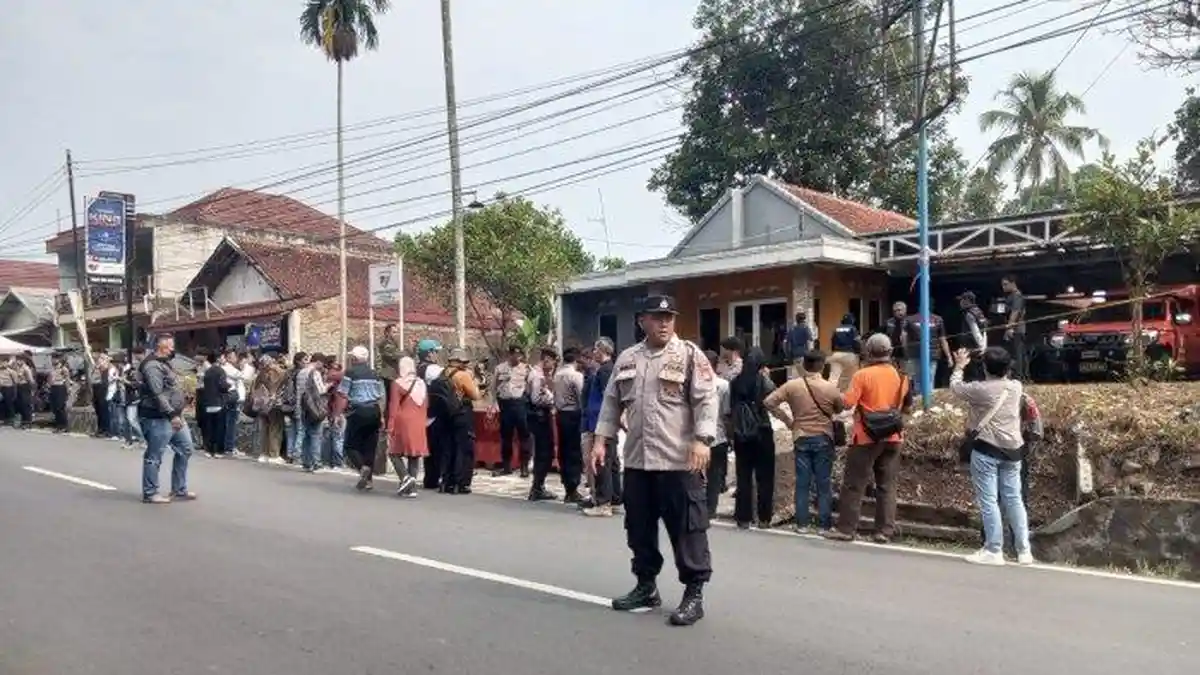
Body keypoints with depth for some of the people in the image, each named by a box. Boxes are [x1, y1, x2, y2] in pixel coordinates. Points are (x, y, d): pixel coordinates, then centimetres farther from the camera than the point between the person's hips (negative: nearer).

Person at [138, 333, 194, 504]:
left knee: (185, 449, 13)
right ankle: (149, 493, 10)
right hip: (158, 419, -11)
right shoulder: (153, 365, -16)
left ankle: (179, 490, 20)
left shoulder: (164, 364, 17)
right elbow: (157, 394, -24)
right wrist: (171, 415, -26)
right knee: (154, 456, 0)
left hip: (175, 417, 11)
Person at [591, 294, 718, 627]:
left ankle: (694, 593, 11)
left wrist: (701, 440, -22)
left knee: (687, 528, 0)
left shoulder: (690, 355, -4)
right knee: (639, 527, 15)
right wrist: (600, 440, 10)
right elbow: (612, 402, 16)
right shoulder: (627, 359, 12)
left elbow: (706, 400, -11)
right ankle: (646, 585, 30)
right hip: (637, 459, 6)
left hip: (679, 460, -5)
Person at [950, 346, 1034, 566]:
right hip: (1012, 449, 6)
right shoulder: (1016, 386, 1)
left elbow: (955, 387, 4)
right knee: (1014, 499, 12)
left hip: (987, 449, -6)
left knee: (988, 501, -1)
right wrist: (998, 361, 30)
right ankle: (1024, 550, 15)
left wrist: (959, 365, 20)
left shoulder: (981, 389, -13)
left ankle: (994, 551, 0)